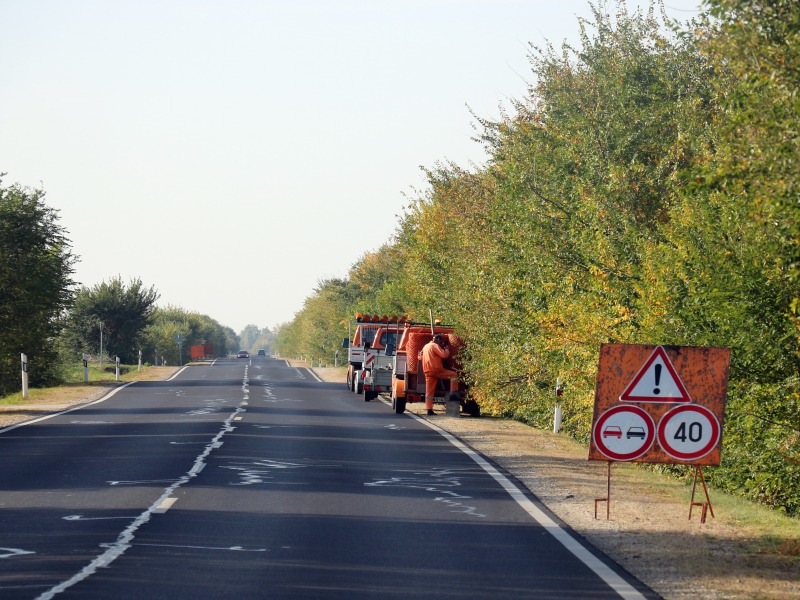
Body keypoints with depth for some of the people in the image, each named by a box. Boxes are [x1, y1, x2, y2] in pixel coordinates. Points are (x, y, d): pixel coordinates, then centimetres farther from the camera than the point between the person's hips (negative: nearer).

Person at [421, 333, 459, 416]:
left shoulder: (425, 346, 21)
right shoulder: (435, 346, -6)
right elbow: (444, 355, -15)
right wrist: (447, 349, 4)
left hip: (428, 371, 8)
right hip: (436, 370, -8)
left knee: (429, 391, 5)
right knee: (454, 375, -2)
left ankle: (429, 409, 1)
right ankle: (453, 393, -9)